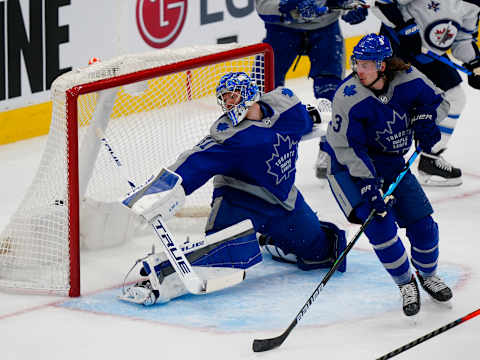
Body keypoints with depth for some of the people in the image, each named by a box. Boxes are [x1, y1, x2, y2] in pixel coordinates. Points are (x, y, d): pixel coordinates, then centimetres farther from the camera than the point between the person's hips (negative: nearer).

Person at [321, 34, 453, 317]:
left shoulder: (408, 80, -15)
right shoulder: (349, 97, -26)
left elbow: (439, 102, 3)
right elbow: (347, 147, -23)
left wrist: (424, 119, -17)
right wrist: (368, 184, -30)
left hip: (392, 163, 4)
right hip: (351, 167, -4)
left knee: (421, 220, 2)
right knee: (379, 222, -20)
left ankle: (428, 274, 31)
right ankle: (406, 283, 0)